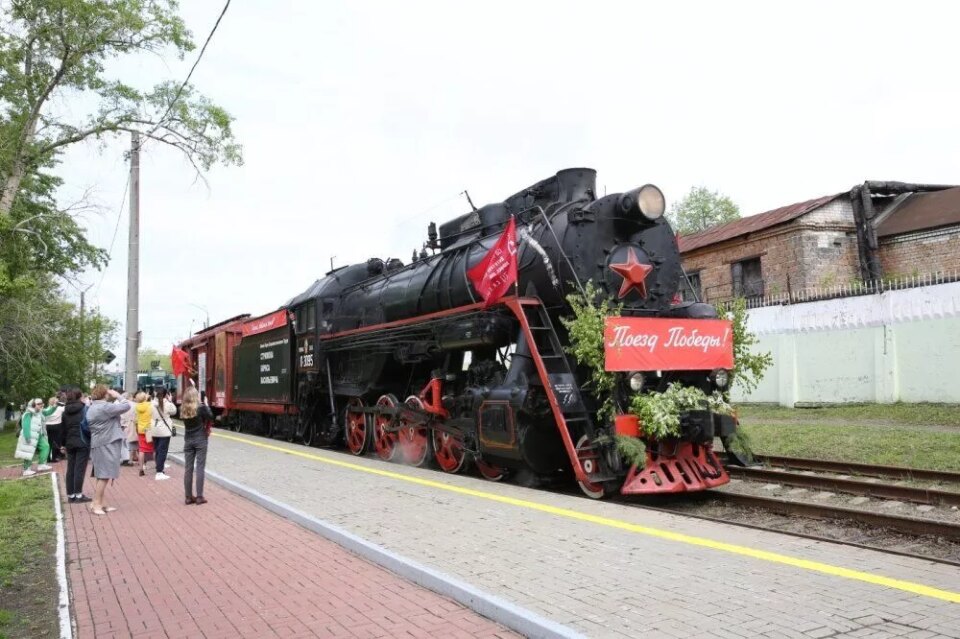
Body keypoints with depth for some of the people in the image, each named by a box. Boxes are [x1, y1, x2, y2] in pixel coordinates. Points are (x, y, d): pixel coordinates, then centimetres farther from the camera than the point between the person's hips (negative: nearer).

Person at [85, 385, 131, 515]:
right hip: (107, 444, -10)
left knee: (102, 476, 15)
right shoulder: (105, 407, -17)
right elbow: (126, 406, -17)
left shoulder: (92, 408, 13)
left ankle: (101, 503, 20)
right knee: (104, 476, -6)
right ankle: (96, 504, -4)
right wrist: (118, 396, -5)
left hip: (98, 444, 10)